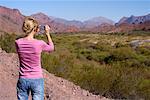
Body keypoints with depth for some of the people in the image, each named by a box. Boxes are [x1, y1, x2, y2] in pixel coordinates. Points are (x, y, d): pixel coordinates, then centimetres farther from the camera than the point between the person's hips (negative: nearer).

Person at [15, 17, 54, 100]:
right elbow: (51, 48, 5)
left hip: (23, 80, 3)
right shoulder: (40, 44, -17)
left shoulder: (18, 42, -9)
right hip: (37, 81, -3)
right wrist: (47, 34, 9)